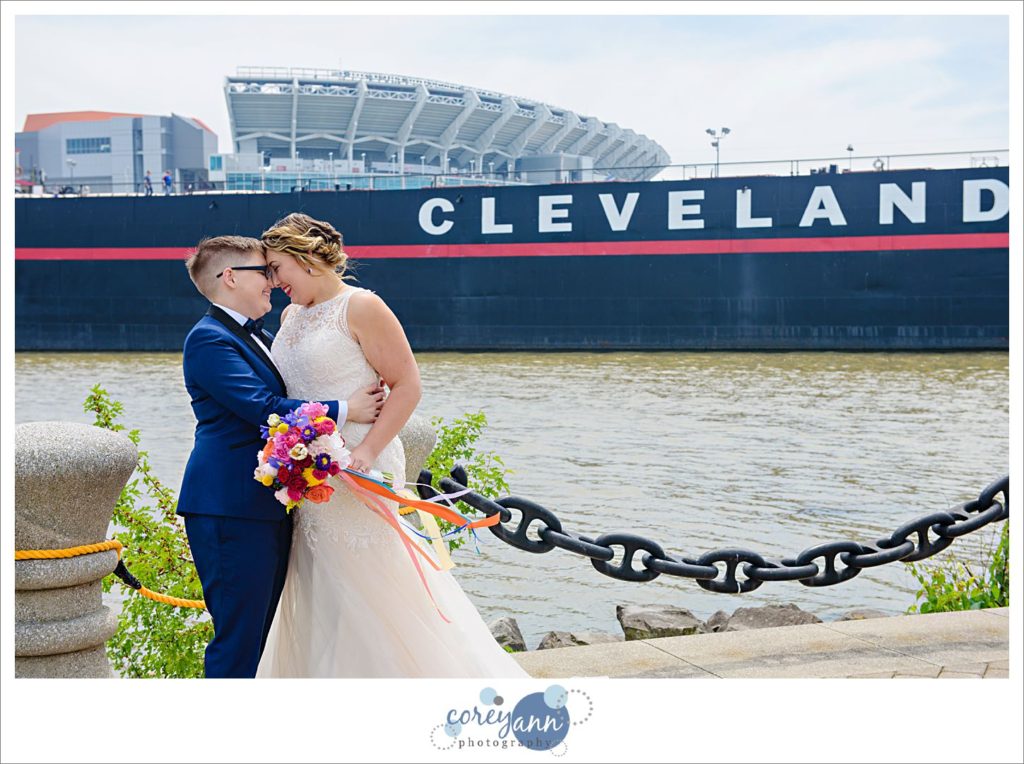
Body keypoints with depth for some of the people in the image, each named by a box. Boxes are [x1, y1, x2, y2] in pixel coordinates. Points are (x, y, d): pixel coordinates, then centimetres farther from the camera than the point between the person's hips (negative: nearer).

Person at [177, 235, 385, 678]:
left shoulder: (258, 337, 20)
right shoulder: (209, 339, -11)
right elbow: (262, 407, -20)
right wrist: (344, 410, -16)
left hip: (266, 505, 10)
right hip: (231, 509, -10)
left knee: (258, 635, 15)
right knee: (237, 640, -8)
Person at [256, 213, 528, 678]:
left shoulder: (360, 308, -12)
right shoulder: (290, 316, 12)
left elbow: (407, 385, -15)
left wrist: (367, 451, -24)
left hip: (355, 473, -8)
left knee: (367, 592, -2)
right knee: (316, 599, 13)